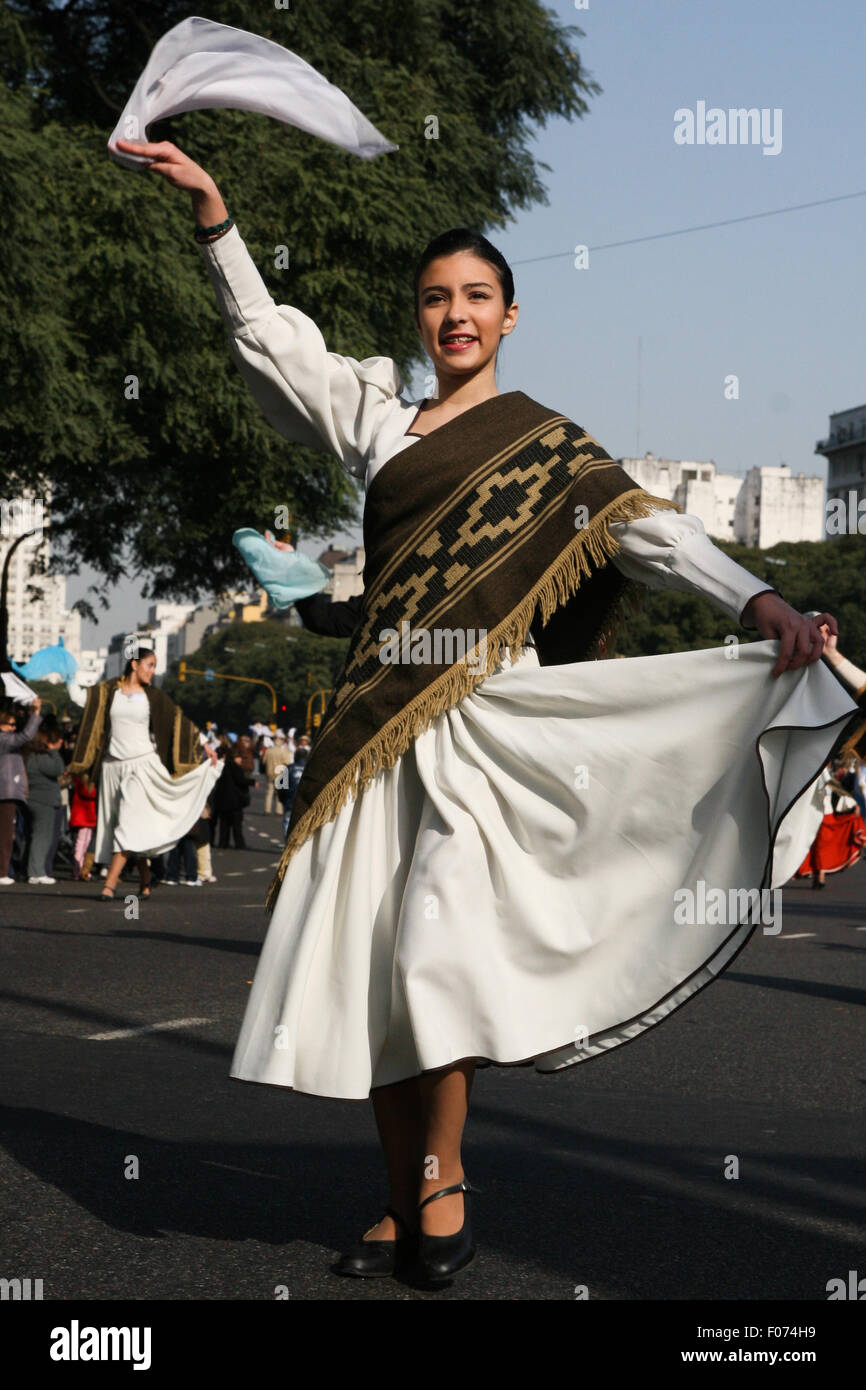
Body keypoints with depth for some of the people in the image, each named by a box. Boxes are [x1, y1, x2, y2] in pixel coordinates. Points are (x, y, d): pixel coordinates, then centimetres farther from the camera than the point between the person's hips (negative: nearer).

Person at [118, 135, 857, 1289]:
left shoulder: (545, 443, 6)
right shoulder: (379, 420, 18)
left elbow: (646, 527, -7)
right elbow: (267, 336, 23)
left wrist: (756, 599, -23)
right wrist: (211, 209, 16)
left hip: (480, 715, -4)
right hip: (379, 718, 5)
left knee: (433, 958, -18)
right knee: (362, 968, -1)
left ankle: (444, 1183, 1)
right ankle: (405, 1205, 10)